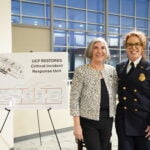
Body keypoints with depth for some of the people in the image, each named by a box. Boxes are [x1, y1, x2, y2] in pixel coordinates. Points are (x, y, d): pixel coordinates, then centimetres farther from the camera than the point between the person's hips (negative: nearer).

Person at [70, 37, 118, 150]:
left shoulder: (112, 70, 5)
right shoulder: (81, 71, -10)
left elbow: (114, 94, 12)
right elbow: (74, 99, -11)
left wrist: (114, 114, 7)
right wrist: (77, 125, -14)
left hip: (107, 119, 5)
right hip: (89, 121, -5)